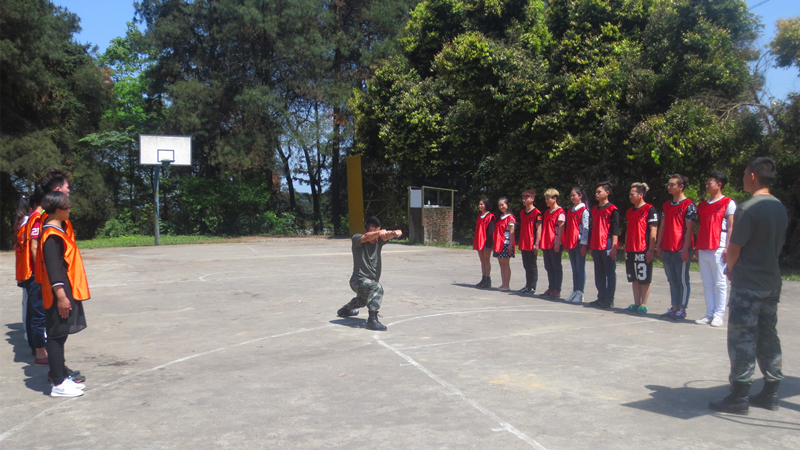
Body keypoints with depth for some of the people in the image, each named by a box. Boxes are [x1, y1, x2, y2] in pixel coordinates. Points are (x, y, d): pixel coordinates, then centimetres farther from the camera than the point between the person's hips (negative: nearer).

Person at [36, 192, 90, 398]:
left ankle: (61, 377, 24)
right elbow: (52, 268, -21)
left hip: (66, 293, 10)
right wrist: (61, 295, -24)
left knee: (59, 335, 15)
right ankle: (58, 384, 0)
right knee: (56, 336, -5)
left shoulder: (56, 231, 15)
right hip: (59, 296, -10)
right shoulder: (52, 236, -16)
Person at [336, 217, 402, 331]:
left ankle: (344, 310, 64)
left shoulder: (378, 240, -3)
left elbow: (385, 236, -25)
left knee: (362, 300, 35)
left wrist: (394, 233, -49)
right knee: (377, 288, -37)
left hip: (373, 279, 7)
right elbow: (366, 237, -37)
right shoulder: (356, 239, -14)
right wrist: (378, 233, -58)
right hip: (359, 280, -7)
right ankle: (372, 320, -39)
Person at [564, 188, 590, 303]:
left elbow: (586, 228, -10)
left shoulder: (584, 210, -6)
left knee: (580, 268, -4)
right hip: (570, 243, 7)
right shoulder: (570, 211, 16)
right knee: (574, 269, 10)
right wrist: (566, 244, 14)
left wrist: (583, 244, -14)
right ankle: (575, 291, 14)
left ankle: (580, 293, -1)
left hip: (579, 243, -7)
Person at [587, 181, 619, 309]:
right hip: (596, 247, 7)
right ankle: (601, 297, 18)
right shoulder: (594, 209, 15)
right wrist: (591, 246, 18)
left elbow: (615, 229, -10)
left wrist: (614, 246, -16)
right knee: (599, 274, 11)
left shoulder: (612, 209, -6)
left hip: (607, 246, -7)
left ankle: (609, 299, 4)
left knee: (610, 273, 0)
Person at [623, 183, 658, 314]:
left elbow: (653, 231, -11)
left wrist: (650, 249, -15)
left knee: (644, 279, 0)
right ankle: (636, 304, 17)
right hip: (630, 250, 7)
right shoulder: (629, 211, 15)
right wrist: (626, 249, 16)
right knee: (634, 279, 10)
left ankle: (643, 305, 6)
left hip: (643, 250, -7)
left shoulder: (650, 209, -7)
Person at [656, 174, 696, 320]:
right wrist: (659, 245, 12)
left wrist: (685, 249, -15)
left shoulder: (688, 205, -6)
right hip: (667, 249, 7)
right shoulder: (667, 205, 14)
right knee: (672, 280, 12)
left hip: (680, 250, -7)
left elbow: (689, 229, -10)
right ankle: (674, 308, 19)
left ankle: (682, 309, 5)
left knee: (683, 280, 0)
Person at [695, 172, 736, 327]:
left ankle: (719, 315, 3)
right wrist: (697, 248, 14)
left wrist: (728, 247, -13)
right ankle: (709, 314, 13)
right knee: (707, 284, 8)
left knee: (720, 283, -2)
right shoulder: (702, 205, 17)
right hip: (703, 250, 6)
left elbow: (731, 227, -6)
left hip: (718, 249, -6)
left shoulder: (728, 203, -1)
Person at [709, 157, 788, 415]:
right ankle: (770, 394, 19)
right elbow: (779, 245, 16)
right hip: (772, 282, 8)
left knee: (742, 339, -3)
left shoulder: (749, 208, -16)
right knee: (769, 337, 13)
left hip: (747, 285, -8)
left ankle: (738, 397, 0)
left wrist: (731, 269, 5)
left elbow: (734, 248, -15)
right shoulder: (780, 208, 10)